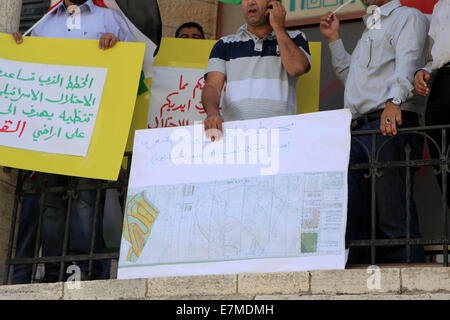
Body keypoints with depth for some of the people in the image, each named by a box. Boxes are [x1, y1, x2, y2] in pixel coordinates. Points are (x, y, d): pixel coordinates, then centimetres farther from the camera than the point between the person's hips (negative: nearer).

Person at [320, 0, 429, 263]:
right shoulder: (371, 29, 32)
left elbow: (407, 62, -14)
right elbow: (350, 76, 38)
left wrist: (394, 100, -32)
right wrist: (334, 40, 31)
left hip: (391, 127, -9)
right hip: (358, 130, 9)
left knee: (393, 219, -14)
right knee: (353, 219, 3)